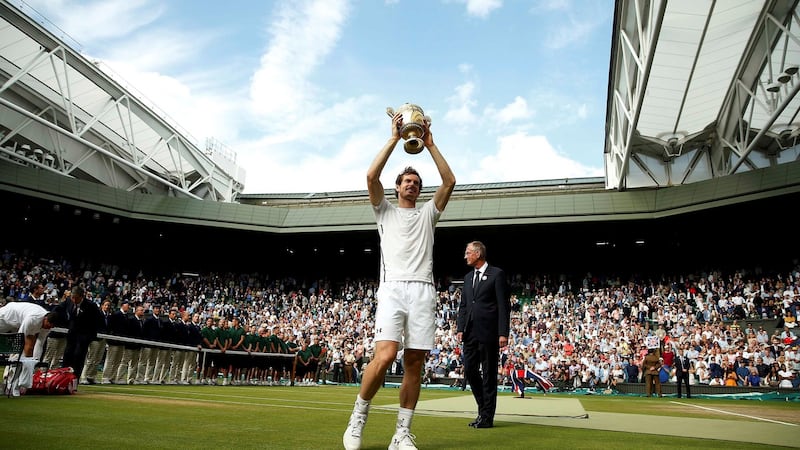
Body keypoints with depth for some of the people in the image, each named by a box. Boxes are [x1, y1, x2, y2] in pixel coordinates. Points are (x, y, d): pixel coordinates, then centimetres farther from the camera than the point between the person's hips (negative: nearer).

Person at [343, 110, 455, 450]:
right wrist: (394, 138, 6)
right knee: (384, 356, -20)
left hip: (423, 291, 3)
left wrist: (429, 144, 12)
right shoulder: (385, 211, 19)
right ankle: (358, 417, 2)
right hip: (393, 288, -3)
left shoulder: (427, 214, 25)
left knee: (414, 363, -1)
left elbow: (449, 181, 12)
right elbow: (371, 176, 2)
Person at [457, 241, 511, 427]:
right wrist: (460, 328, 6)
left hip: (488, 333, -6)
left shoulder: (497, 274, -3)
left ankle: (487, 416, 11)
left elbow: (504, 305, -8)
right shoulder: (468, 277, 17)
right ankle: (483, 408, 25)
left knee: (489, 374, 2)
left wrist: (503, 333, -13)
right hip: (470, 333, 7)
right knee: (469, 371, 7)